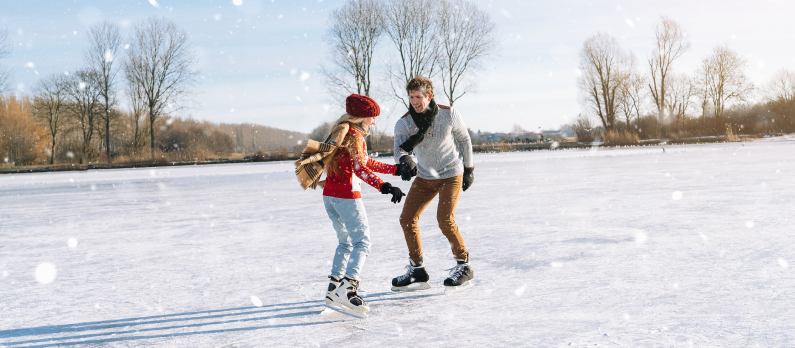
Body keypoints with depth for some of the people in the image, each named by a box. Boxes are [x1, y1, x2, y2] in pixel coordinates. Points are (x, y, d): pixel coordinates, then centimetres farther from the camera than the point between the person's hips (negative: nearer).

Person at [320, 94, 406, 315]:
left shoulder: (343, 132, 20)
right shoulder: (354, 135, -10)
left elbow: (367, 163, 28)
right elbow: (359, 168, -24)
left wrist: (396, 169, 30)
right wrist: (384, 187, -33)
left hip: (329, 195, 9)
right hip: (347, 195, -9)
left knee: (346, 243, 19)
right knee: (362, 242, -7)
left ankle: (333, 290, 19)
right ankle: (348, 288, -21)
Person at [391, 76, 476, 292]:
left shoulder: (448, 114, -15)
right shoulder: (404, 123, -12)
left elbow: (464, 139, 0)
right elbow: (400, 149, -27)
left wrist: (469, 169, 4)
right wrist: (404, 162, -50)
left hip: (451, 174, -4)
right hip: (425, 177, 4)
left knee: (445, 220, -19)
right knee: (407, 219, -3)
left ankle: (464, 267, 1)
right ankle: (417, 271, 11)